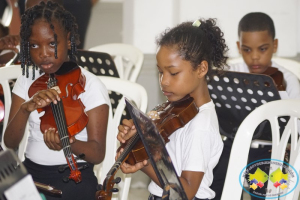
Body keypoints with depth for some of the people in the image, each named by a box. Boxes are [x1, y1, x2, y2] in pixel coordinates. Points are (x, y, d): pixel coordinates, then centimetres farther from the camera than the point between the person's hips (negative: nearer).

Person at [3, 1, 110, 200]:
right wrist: (26, 108, -20)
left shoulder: (90, 86, -6)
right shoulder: (27, 81, 6)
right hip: (29, 171, 4)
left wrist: (68, 142, -33)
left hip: (73, 176, -4)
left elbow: (98, 153, -12)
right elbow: (10, 142, -2)